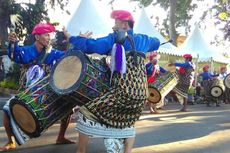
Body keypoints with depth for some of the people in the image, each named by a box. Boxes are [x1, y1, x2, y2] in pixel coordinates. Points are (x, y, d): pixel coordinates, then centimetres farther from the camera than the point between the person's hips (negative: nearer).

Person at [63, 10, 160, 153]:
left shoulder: (115, 38, 3)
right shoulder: (143, 39, 19)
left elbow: (91, 45, -6)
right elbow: (157, 42, 41)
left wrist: (71, 37, 7)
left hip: (123, 91, -6)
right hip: (141, 93, 7)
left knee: (87, 113, 5)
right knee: (127, 125, 29)